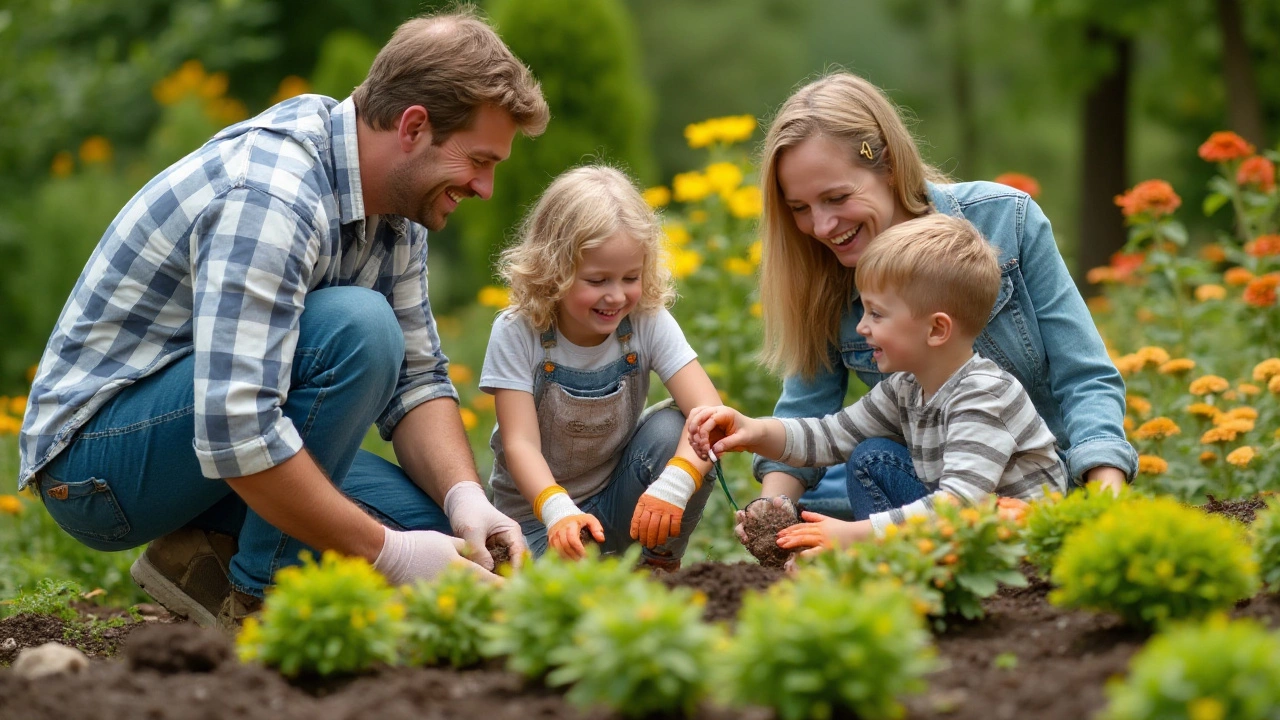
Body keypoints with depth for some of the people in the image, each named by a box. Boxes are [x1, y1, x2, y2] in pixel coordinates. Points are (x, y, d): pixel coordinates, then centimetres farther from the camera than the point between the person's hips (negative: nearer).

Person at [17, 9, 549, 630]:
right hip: (95, 453, -9)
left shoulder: (397, 207, 1)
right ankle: (257, 601, -16)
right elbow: (233, 432, -36)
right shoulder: (268, 199, -29)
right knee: (356, 327, -29)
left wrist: (466, 499, -12)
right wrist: (384, 552, -30)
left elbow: (417, 377, 7)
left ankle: (209, 554, 7)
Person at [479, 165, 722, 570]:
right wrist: (560, 512, -44)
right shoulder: (517, 334, -16)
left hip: (619, 505, 3)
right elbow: (521, 442, -23)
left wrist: (674, 486, -42)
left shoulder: (649, 323, -12)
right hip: (539, 513, -3)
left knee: (671, 428, -25)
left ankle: (662, 565, -7)